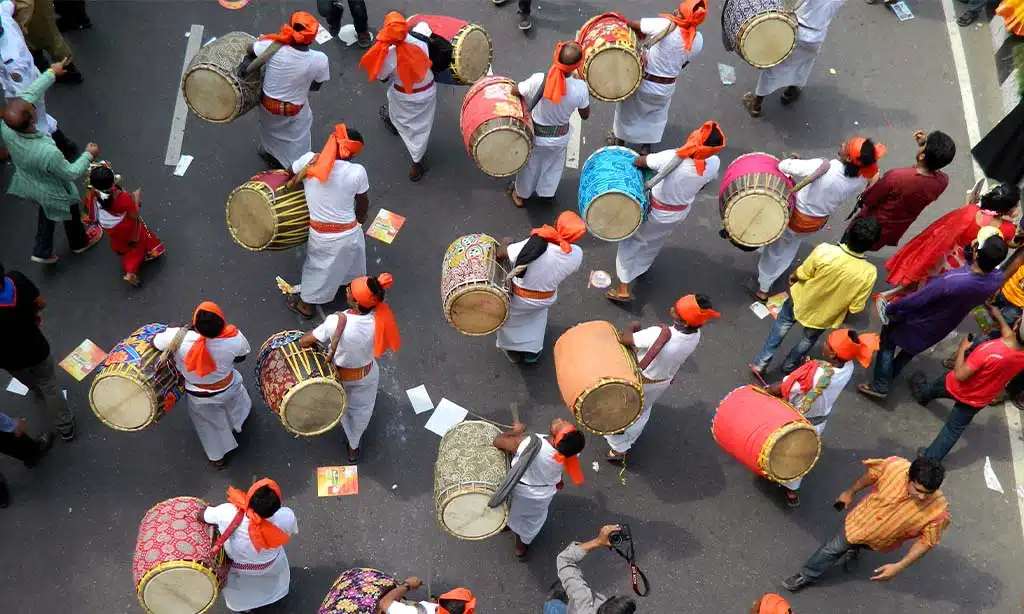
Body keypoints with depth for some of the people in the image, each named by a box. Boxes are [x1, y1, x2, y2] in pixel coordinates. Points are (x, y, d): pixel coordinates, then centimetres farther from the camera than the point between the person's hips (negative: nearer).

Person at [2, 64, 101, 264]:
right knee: (71, 215, 28)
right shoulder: (48, 152, -47)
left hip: (28, 185, 5)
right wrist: (89, 155, -14)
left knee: (46, 212, 35)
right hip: (53, 193, -5)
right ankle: (79, 242, 58)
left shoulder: (7, 129, -32)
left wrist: (51, 73, -9)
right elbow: (72, 174, -28)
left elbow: (28, 94, -19)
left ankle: (42, 252, 49)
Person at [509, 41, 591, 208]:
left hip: (536, 134, -1)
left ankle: (520, 195, 51)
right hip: (560, 137, 1)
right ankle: (547, 192, 56)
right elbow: (585, 115, -10)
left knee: (530, 165, 27)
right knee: (553, 164, 32)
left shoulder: (538, 80, -35)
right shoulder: (580, 87, -29)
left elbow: (514, 92, -16)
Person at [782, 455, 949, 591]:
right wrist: (850, 492, 4)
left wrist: (898, 567, -22)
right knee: (833, 548, 23)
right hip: (862, 518, 1)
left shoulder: (938, 509, -38)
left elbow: (928, 541, -20)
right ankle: (807, 576, 49)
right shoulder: (895, 466, -37)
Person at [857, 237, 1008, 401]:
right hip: (941, 330, 6)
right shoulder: (998, 279, -25)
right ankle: (888, 376, 51)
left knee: (888, 341, 20)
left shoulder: (951, 281, -43)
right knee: (910, 350, 31)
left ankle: (879, 386, 22)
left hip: (919, 325, -6)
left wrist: (890, 308, -13)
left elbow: (915, 300, -28)